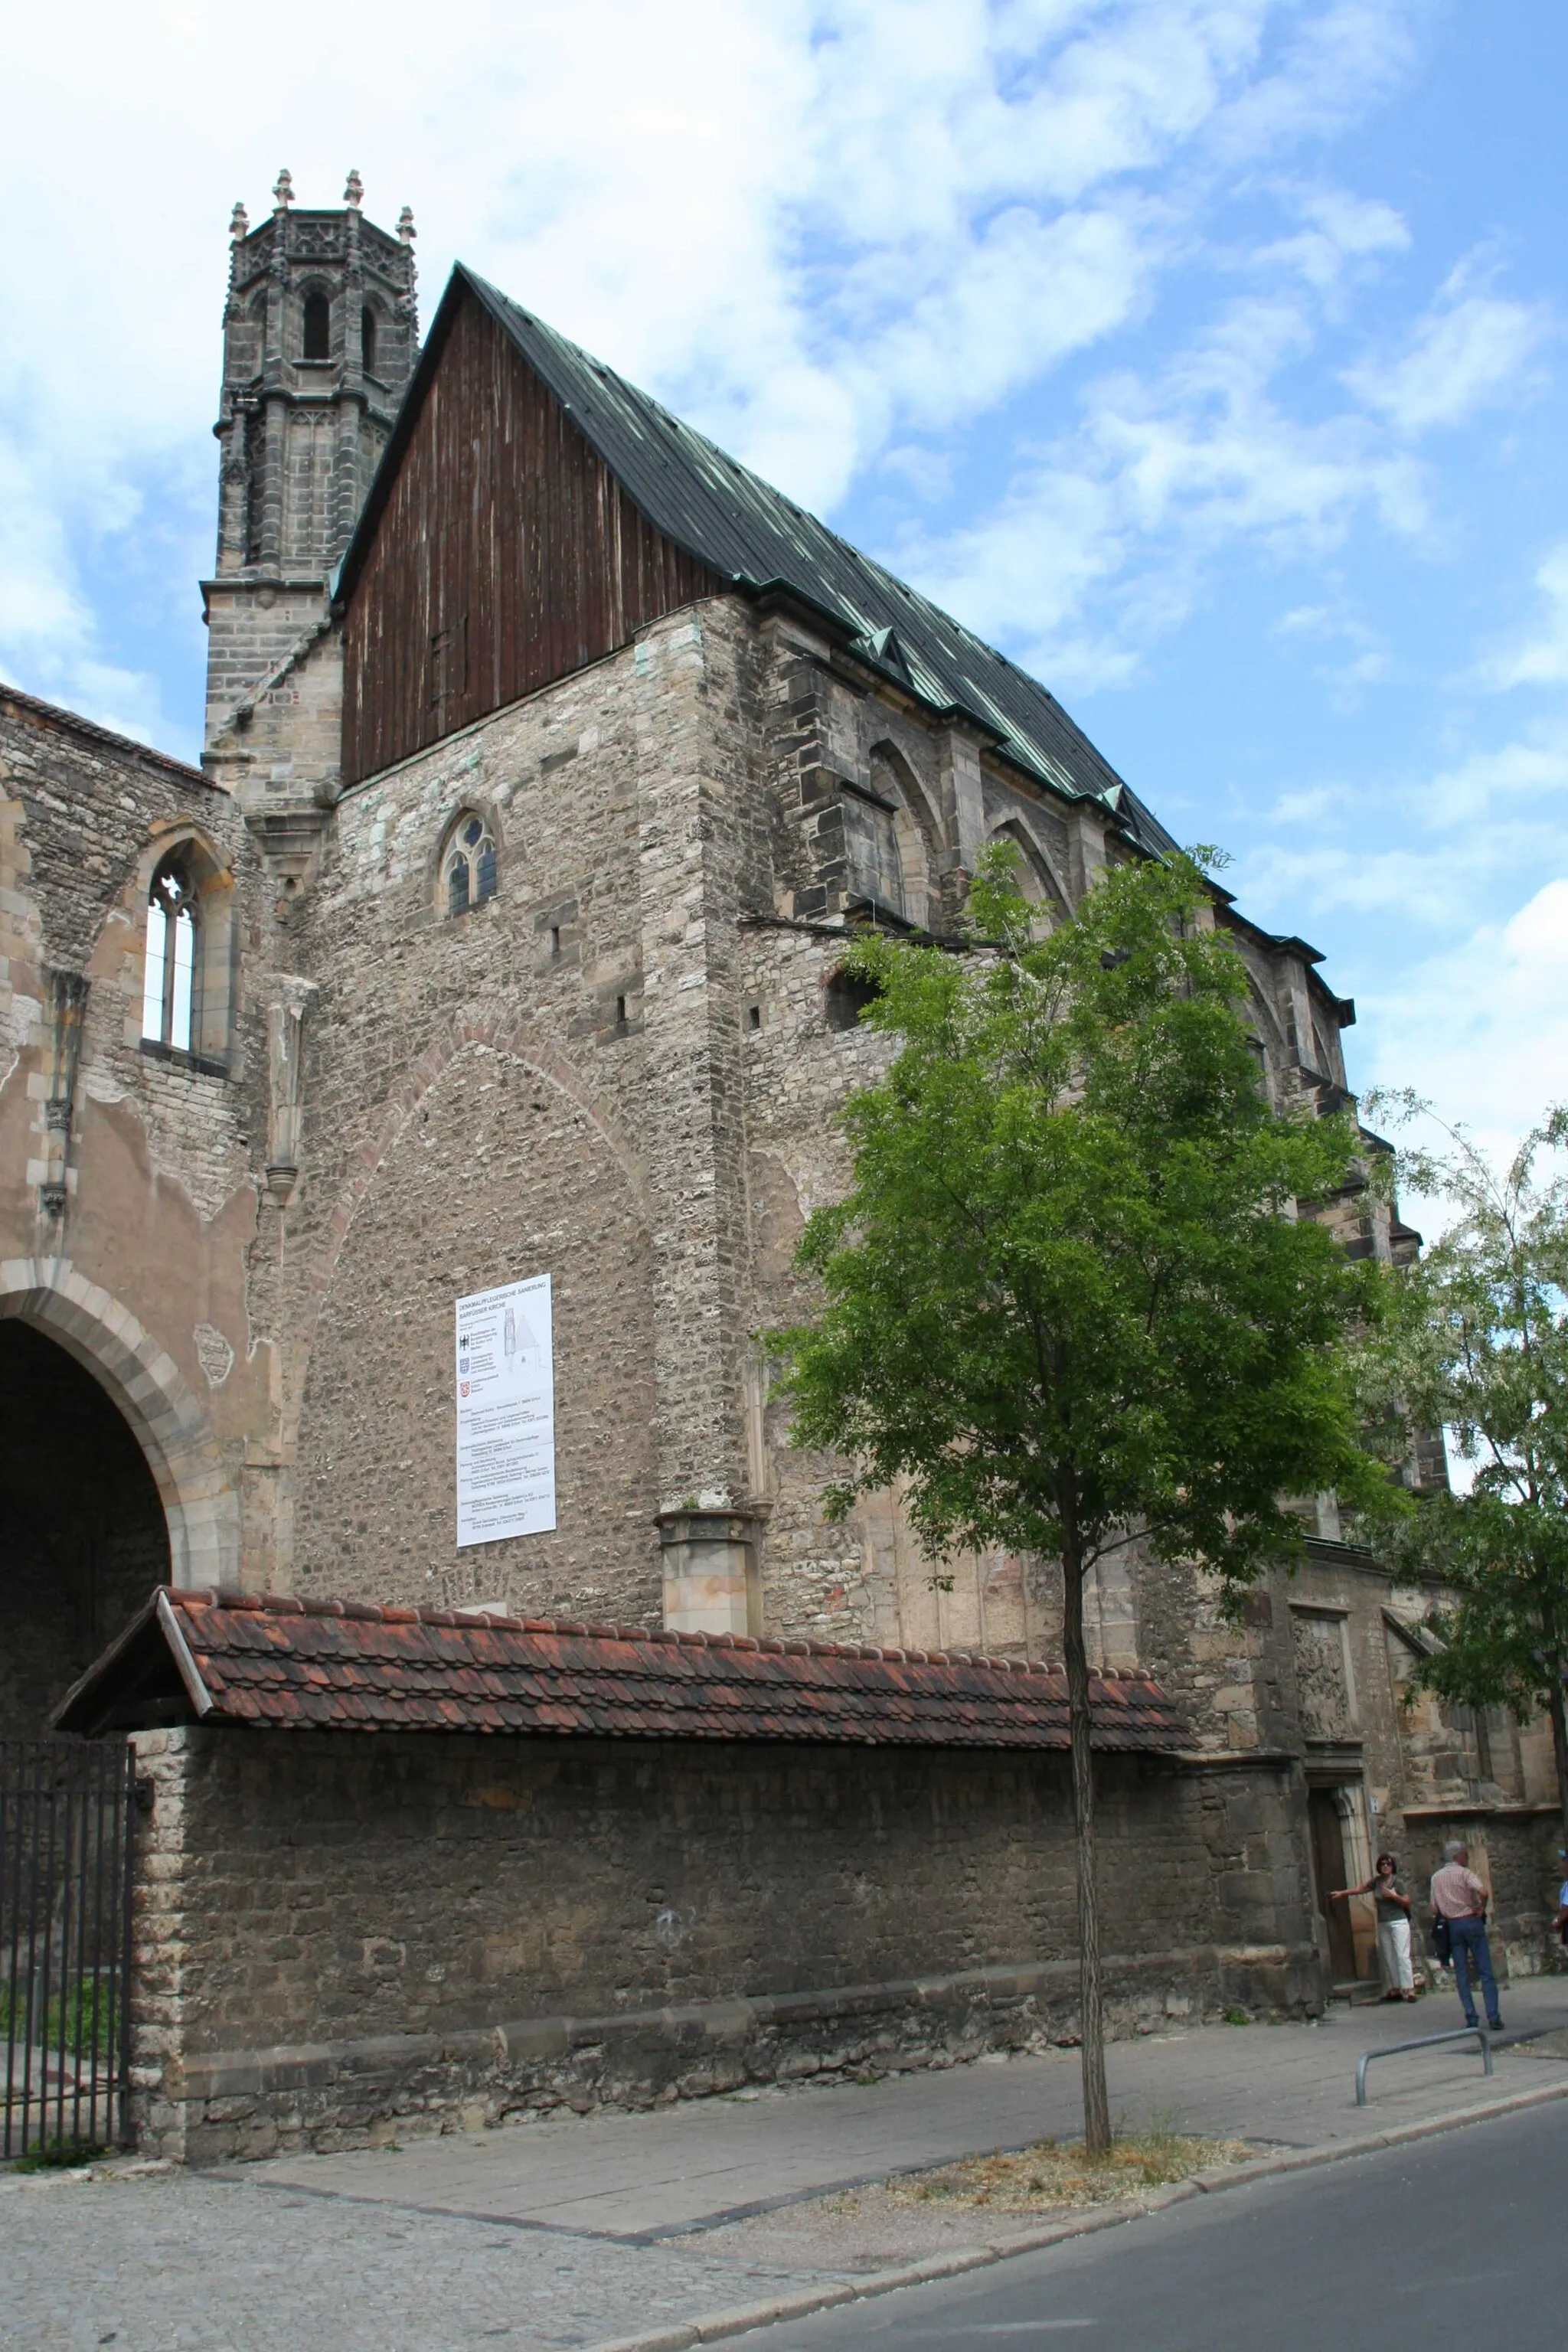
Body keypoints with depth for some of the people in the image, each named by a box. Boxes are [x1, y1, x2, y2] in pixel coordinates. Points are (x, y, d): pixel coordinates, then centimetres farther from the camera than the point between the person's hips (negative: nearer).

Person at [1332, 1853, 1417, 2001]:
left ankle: (1409, 1990, -16)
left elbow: (1407, 1902, -6)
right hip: (1383, 1925, 6)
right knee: (1388, 1958, 4)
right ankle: (1395, 1989, 7)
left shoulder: (1398, 1882, -7)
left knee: (1402, 1956, -12)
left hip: (1398, 1923, -6)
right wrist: (1342, 1893, 22)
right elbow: (1360, 1888, 18)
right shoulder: (1376, 1882, 7)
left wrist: (1394, 1896, -20)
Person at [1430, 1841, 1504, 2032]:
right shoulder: (1464, 1873, -6)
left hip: (1452, 1926, 4)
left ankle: (1471, 2018, 2)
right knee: (1486, 1972, 0)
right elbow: (1482, 1892, -24)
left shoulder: (1436, 1877, 10)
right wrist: (1482, 1908, -8)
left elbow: (1435, 1908, 9)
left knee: (1462, 1974, 6)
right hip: (1472, 1922, -4)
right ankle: (1493, 2017, -5)